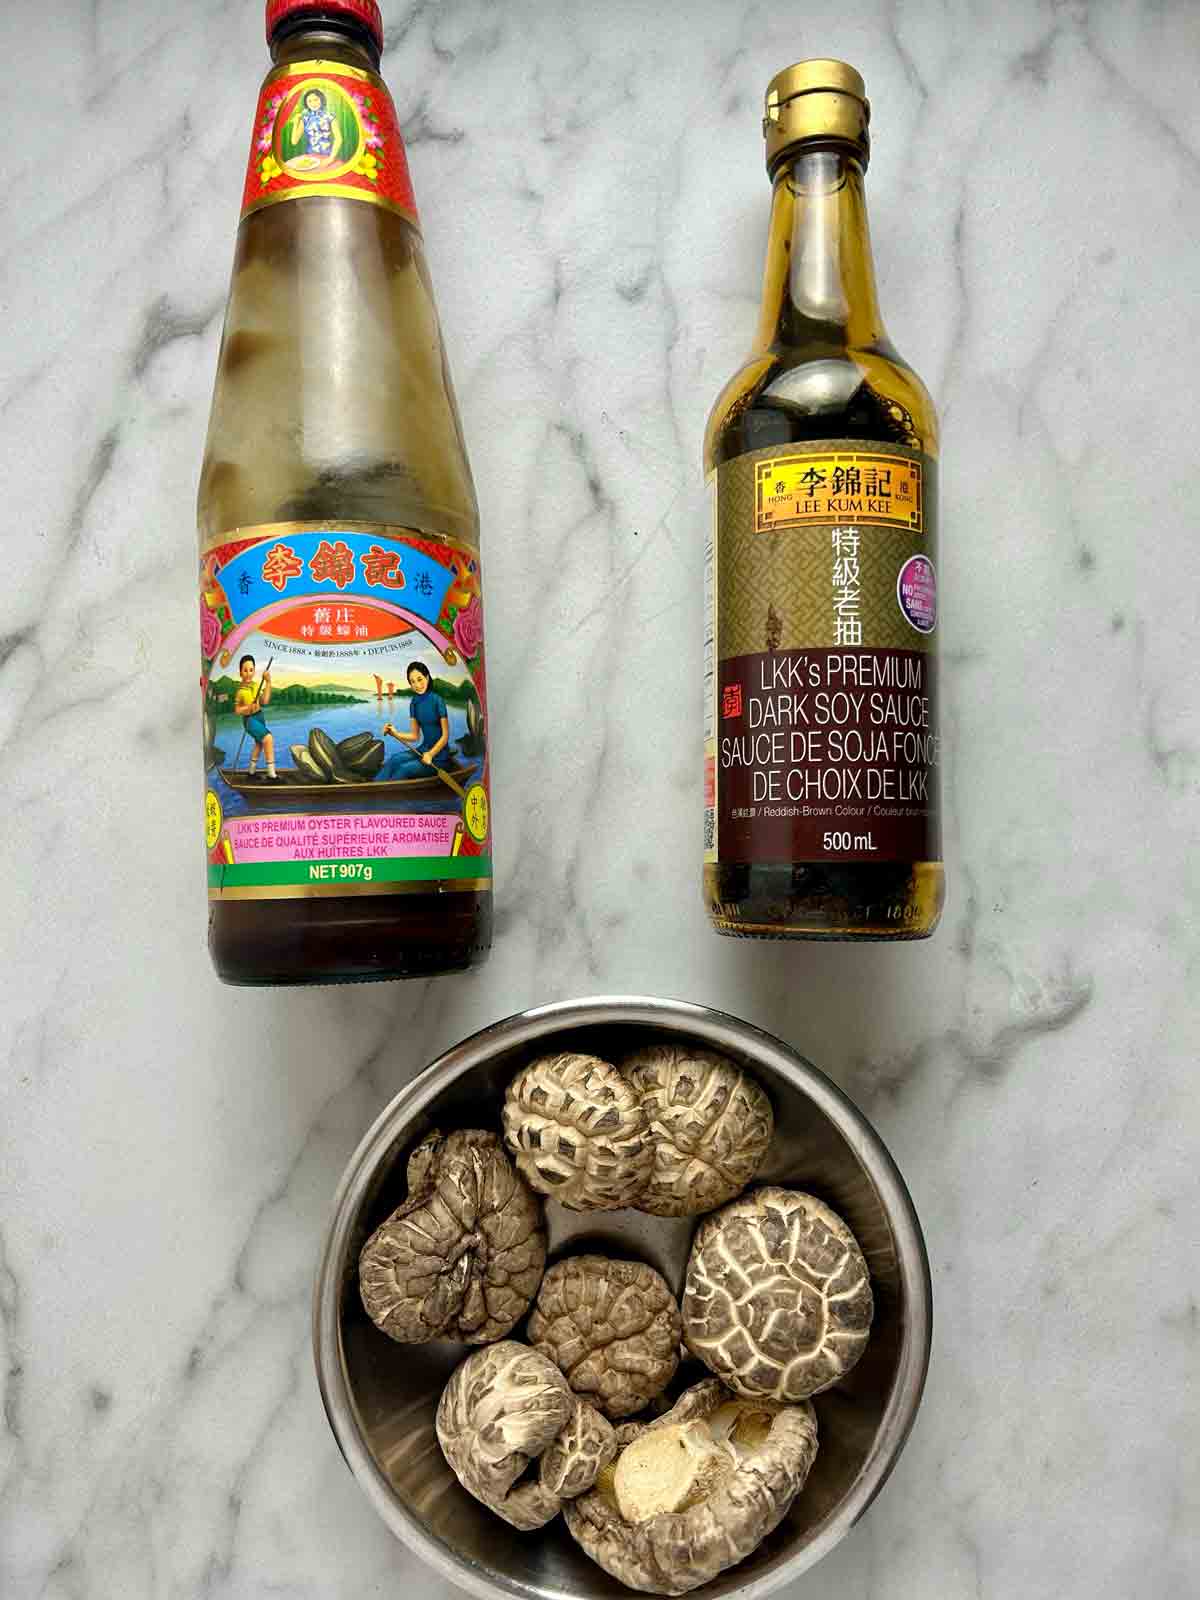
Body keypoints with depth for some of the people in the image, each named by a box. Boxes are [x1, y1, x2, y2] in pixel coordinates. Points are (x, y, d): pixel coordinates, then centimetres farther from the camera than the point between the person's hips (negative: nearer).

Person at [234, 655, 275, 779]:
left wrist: (268, 682, -15)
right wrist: (249, 707, -25)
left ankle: (252, 769, 41)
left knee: (259, 742, 22)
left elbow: (265, 701, -13)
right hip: (250, 719, -7)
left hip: (260, 717, 7)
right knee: (268, 738, -24)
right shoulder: (240, 691, -12)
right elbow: (237, 710, -7)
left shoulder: (256, 686, 1)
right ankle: (271, 772, -22)